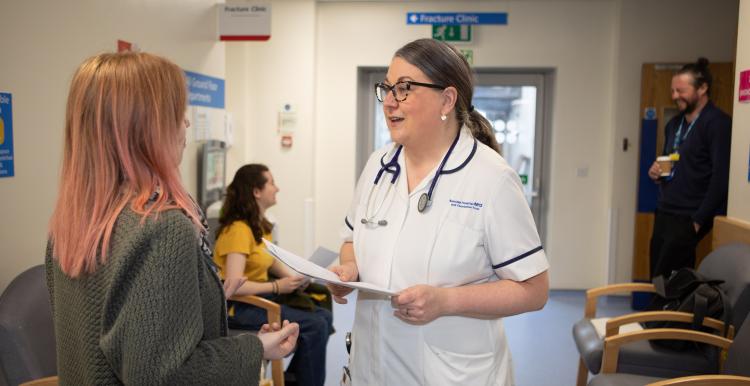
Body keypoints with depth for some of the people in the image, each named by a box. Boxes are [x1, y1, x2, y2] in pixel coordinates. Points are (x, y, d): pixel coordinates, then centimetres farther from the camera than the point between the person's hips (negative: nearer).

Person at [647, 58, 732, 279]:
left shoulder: (717, 123, -10)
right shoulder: (674, 124, 15)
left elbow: (721, 176, -17)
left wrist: (699, 219, -18)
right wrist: (657, 172, 3)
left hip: (689, 217, -8)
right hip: (664, 213, 8)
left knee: (665, 279, -7)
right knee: (657, 279, 8)